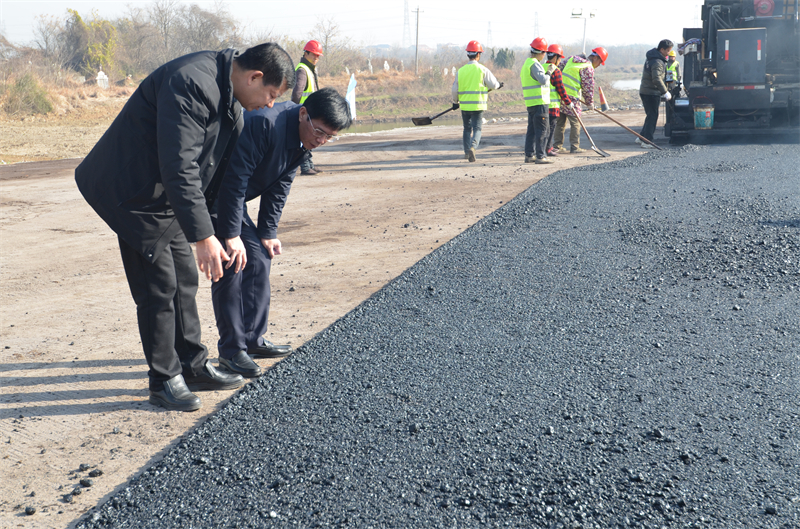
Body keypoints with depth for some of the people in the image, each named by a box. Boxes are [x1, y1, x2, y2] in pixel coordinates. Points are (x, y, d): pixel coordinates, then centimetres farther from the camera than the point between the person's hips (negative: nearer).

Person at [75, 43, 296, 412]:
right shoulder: (190, 83, -28)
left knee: (185, 280, 13)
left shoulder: (230, 98, 5)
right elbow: (179, 168, -32)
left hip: (167, 195, 10)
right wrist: (203, 236, -32)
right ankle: (164, 381, 8)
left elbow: (227, 166, 13)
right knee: (159, 287, -5)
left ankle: (194, 366, 24)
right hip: (135, 191, -10)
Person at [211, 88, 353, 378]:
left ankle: (252, 338, 18)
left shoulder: (302, 139, -1)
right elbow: (234, 180, -30)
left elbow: (278, 188, 6)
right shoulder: (264, 124, -30)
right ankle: (231, 349, -3)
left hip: (234, 197, 9)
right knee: (232, 265, -12)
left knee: (259, 259, 8)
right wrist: (231, 235, -28)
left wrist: (268, 232, 3)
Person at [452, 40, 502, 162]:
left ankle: (467, 152, 23)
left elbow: (455, 89, 6)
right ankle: (473, 147, -23)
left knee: (467, 129, 17)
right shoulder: (483, 70, -8)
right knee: (477, 129, 1)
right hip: (478, 105, -3)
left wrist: (455, 102, 22)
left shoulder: (460, 70, 1)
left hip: (464, 105, 3)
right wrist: (498, 85, 22)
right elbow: (493, 85, -2)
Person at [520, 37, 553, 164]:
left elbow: (522, 80, 26)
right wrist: (550, 71, -8)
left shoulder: (526, 63, 17)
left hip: (530, 102, 10)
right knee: (543, 130, -7)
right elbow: (543, 80, -25)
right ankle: (541, 156, -9)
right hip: (539, 102, -10)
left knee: (532, 130, 13)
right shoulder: (535, 64, -15)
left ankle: (529, 156, 15)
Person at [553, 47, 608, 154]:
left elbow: (560, 64, 19)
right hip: (571, 97, -7)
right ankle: (574, 147, 4)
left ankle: (557, 146, 15)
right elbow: (588, 87, -7)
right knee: (575, 123, 2)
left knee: (560, 122, 12)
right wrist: (590, 102, 4)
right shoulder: (589, 68, -9)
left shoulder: (572, 59, 13)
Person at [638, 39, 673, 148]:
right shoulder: (658, 62, -18)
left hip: (645, 91, 10)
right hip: (652, 93, -10)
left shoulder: (651, 58, 15)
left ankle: (642, 137, 20)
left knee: (651, 116, 17)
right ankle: (646, 141, -6)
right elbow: (656, 79, -27)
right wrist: (665, 92, -22)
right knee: (652, 117, -6)